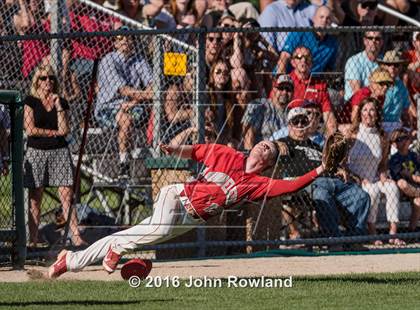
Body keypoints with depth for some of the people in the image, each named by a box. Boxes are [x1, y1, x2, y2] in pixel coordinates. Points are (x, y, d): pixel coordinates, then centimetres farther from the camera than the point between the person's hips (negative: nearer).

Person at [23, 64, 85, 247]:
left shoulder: (61, 102, 9)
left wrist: (58, 106, -7)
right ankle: (33, 239, 2)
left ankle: (76, 236, -9)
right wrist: (54, 132, -3)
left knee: (67, 196, -6)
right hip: (36, 152, -2)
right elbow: (30, 129, -7)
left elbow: (65, 129, -2)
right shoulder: (31, 102, 2)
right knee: (35, 199, -1)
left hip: (59, 151, 2)